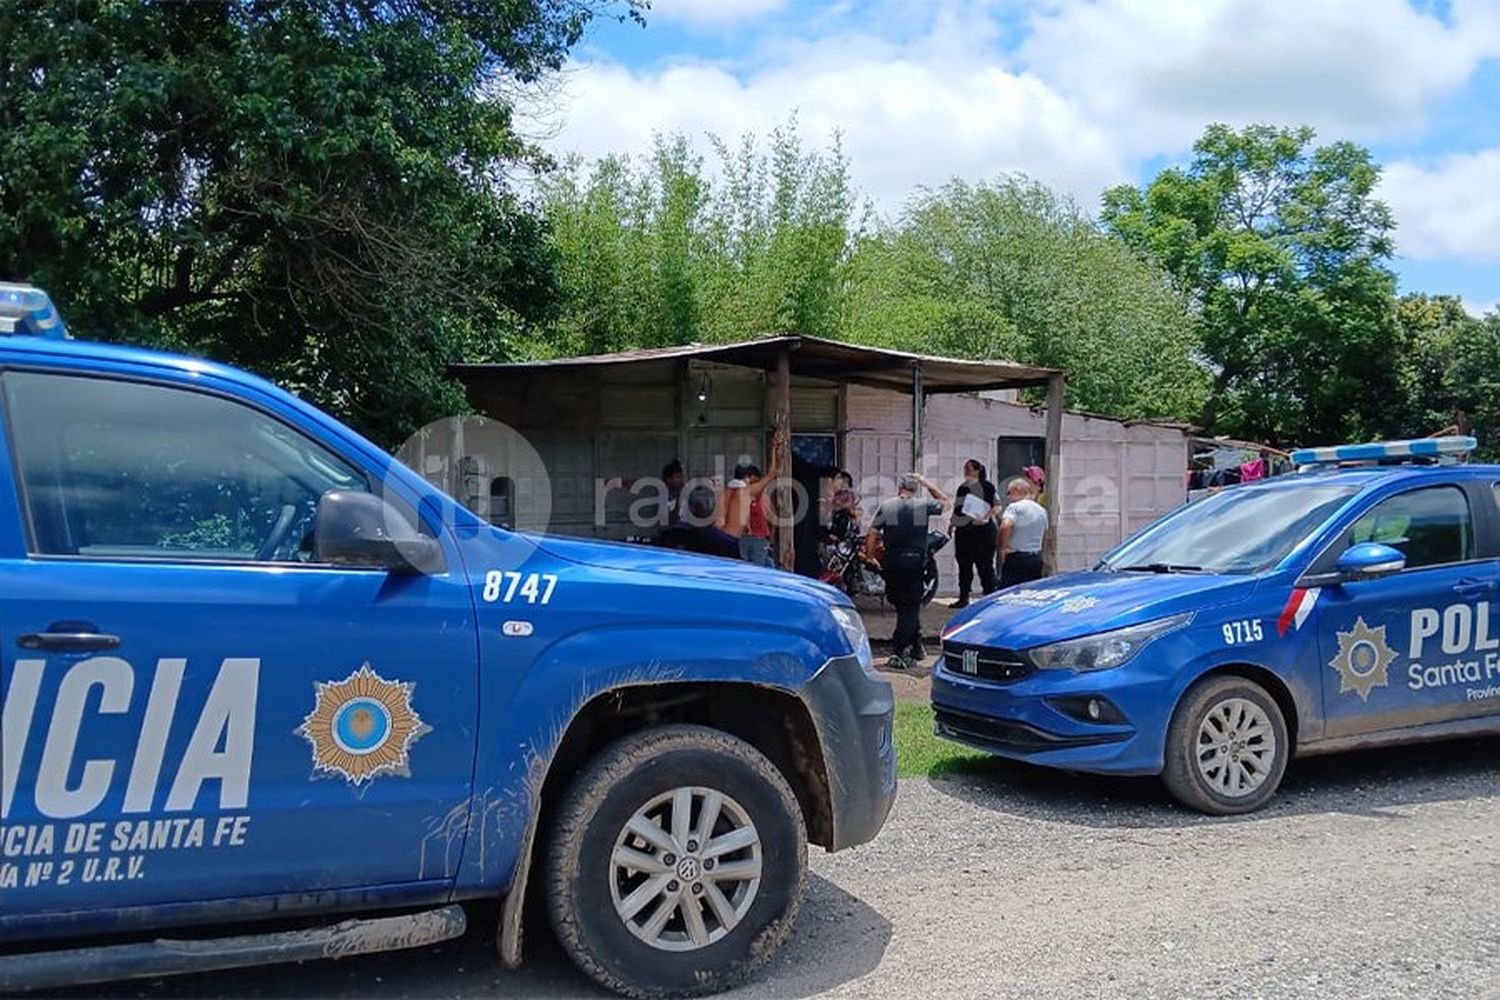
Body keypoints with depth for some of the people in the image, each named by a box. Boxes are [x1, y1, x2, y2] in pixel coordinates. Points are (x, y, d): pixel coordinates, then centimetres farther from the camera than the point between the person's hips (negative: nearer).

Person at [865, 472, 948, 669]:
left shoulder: (885, 507, 2)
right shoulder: (923, 506, 0)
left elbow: (872, 534, -3)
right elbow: (945, 501, 18)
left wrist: (870, 556, 9)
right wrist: (926, 483, 17)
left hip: (891, 563, 2)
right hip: (915, 562, -2)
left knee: (903, 605, 16)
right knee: (911, 606, 2)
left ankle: (916, 646, 23)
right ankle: (898, 652, -7)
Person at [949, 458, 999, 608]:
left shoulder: (987, 486, -7)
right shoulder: (963, 488, 13)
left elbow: (997, 507, -10)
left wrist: (986, 517, -22)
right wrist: (952, 524, 13)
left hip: (982, 530, -7)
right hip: (963, 530, 7)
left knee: (984, 565, -5)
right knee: (964, 565, 11)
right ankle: (963, 597, 19)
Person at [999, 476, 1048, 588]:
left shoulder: (1015, 507, -11)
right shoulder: (1042, 510, 12)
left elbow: (1005, 527, -27)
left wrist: (1003, 547, -16)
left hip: (1016, 558, -7)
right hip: (1037, 557, 7)